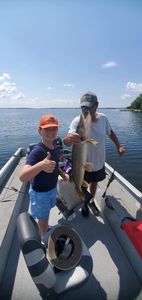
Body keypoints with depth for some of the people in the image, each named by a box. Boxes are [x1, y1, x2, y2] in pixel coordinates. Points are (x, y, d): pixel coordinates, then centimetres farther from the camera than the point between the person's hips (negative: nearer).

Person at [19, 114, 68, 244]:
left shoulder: (53, 146, -8)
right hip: (40, 192, -7)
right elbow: (23, 177, -46)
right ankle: (44, 238, 47)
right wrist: (41, 165, -62)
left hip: (52, 188, 7)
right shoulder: (37, 151, -33)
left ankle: (46, 229, 60)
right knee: (43, 218, 18)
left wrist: (62, 173, -1)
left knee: (46, 213, 32)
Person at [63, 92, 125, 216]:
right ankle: (84, 204, 50)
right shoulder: (78, 121, -25)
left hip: (99, 162, 4)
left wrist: (119, 146, -3)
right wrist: (68, 139, -63)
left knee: (94, 183, 27)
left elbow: (110, 132, 8)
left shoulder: (103, 118, -10)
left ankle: (91, 201, 56)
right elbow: (67, 141, -39)